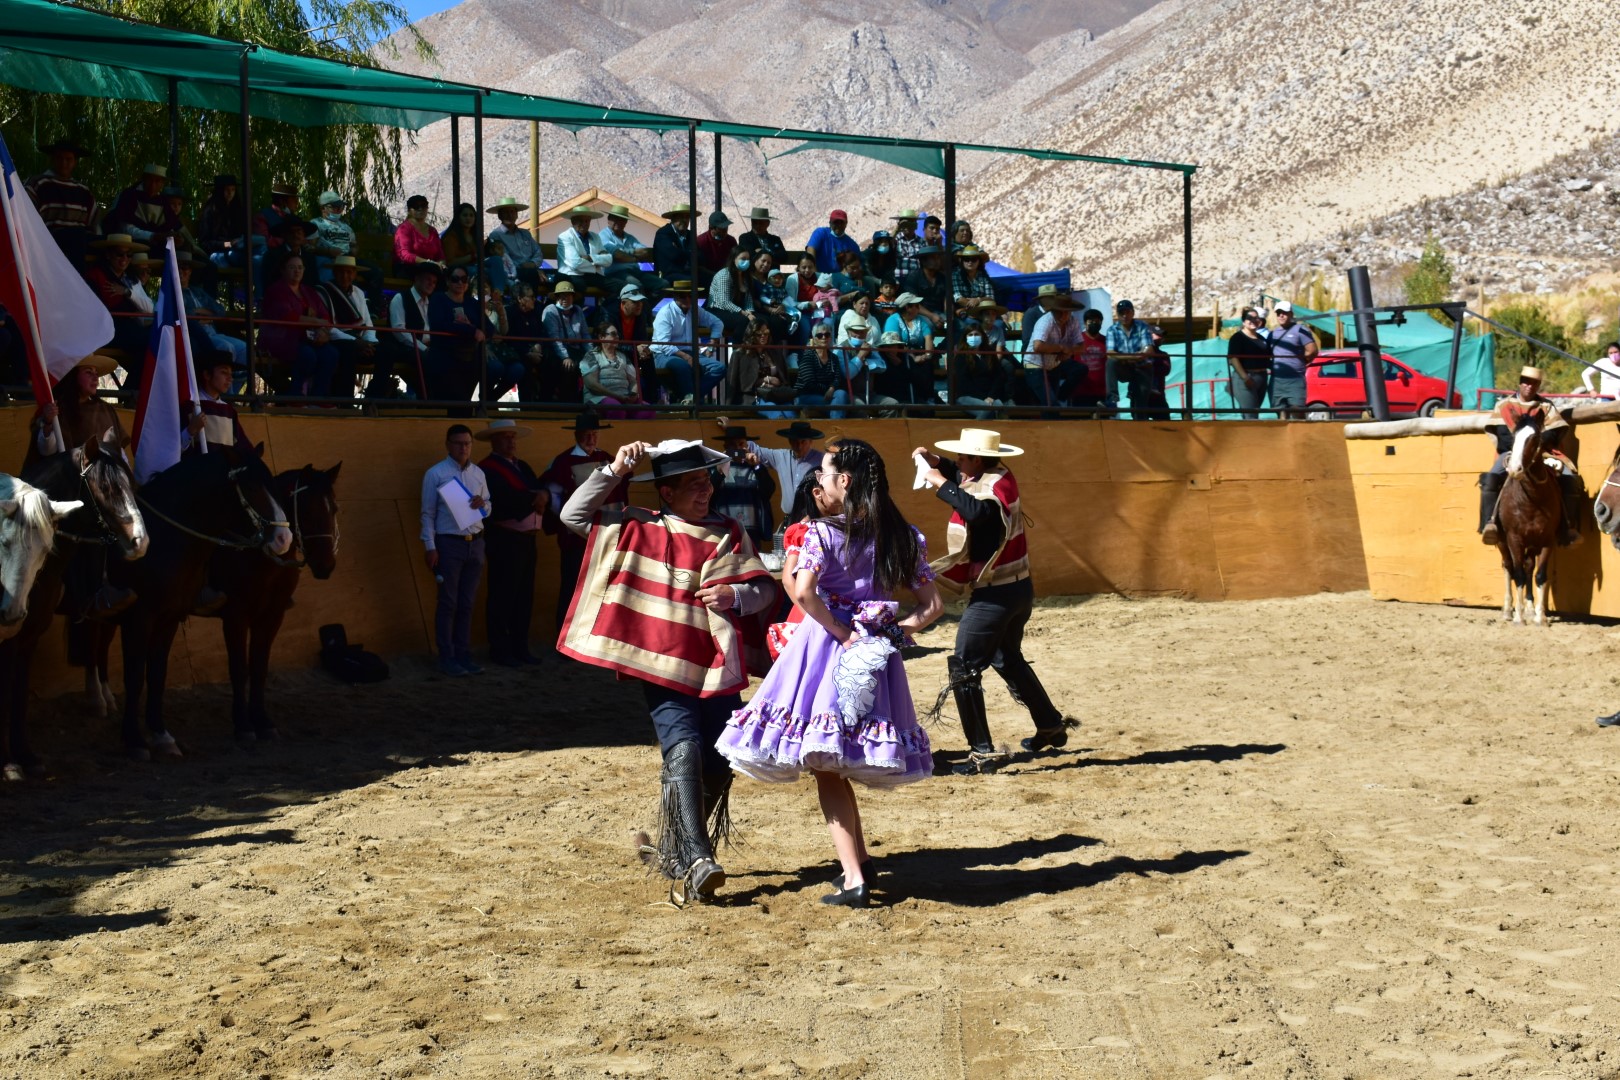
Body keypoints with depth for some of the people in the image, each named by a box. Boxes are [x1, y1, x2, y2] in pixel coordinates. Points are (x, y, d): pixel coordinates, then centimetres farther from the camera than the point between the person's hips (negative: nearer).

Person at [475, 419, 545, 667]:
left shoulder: (522, 466, 18)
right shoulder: (486, 469, -10)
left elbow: (539, 487, 8)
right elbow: (507, 500, -21)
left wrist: (543, 494, -15)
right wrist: (534, 499, -9)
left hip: (527, 538, 8)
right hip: (503, 539, -8)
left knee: (525, 595, 11)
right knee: (502, 595, -3)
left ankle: (520, 647, 19)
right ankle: (499, 649, 4)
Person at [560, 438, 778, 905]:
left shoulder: (729, 535, 6)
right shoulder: (640, 529, 2)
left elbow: (765, 587, 4)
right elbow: (574, 515, 0)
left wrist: (736, 595, -18)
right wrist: (614, 472, -11)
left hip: (718, 669, 3)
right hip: (664, 669, -2)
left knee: (716, 767, 4)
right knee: (684, 752, -17)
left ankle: (675, 852, 23)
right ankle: (698, 861, -22)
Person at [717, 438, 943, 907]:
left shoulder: (823, 532, -8)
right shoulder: (904, 537, 7)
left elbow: (803, 592, -23)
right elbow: (932, 606, 6)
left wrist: (841, 631, -12)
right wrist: (894, 630, 3)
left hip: (827, 647, -5)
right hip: (875, 655, 5)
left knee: (825, 767, 2)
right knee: (838, 765, 20)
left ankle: (854, 878, -4)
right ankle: (859, 861, 23)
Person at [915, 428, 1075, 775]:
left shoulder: (994, 485, -19)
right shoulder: (999, 475, 8)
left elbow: (978, 511, -41)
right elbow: (965, 476, 28)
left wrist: (942, 484, -29)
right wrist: (936, 462, 12)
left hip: (994, 596, -10)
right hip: (1019, 588, 10)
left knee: (964, 668, -6)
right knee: (1008, 660, 29)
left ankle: (983, 753, -8)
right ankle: (1051, 725, 40)